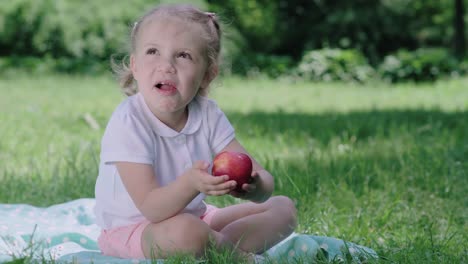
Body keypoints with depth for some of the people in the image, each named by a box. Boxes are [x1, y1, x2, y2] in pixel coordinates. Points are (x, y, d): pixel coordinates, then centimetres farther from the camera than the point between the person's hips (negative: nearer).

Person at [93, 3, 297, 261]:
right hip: (131, 229, -6)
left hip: (194, 216, 7)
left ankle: (219, 243, -15)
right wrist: (191, 184, -49)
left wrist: (254, 186, -40)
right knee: (186, 231, -38)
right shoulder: (128, 122, -24)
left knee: (283, 208, 5)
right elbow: (151, 208, -29)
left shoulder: (208, 115, -8)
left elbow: (264, 180, -14)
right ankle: (237, 251, -8)